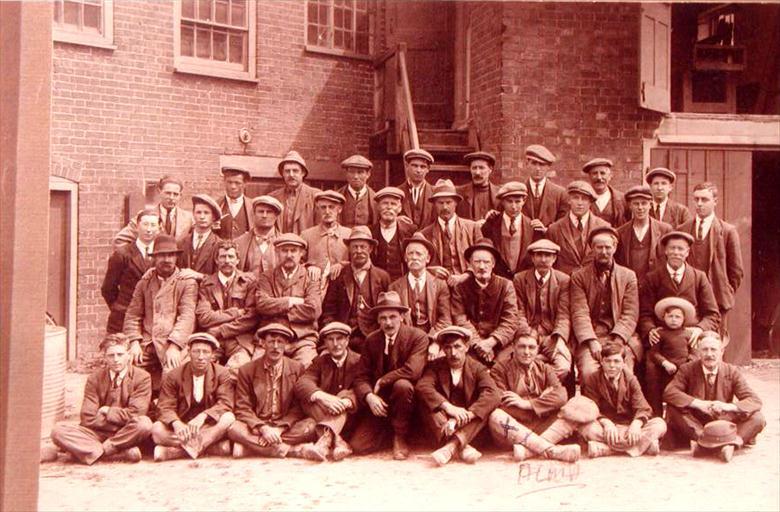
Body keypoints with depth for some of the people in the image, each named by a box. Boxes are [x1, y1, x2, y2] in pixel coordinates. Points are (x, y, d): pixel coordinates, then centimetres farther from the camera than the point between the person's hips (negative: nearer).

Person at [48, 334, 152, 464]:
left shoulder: (142, 377, -3)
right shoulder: (95, 378, 2)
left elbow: (136, 414, -13)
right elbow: (88, 419, -5)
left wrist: (107, 411, -7)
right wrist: (121, 419, -9)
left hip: (126, 437, -3)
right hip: (97, 434, 3)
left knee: (145, 423, -33)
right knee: (58, 430, -21)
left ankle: (98, 452, -18)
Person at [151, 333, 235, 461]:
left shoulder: (221, 374, -1)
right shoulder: (173, 376, 0)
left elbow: (225, 404, -12)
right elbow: (165, 407, -6)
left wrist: (203, 416, -31)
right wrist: (176, 423, -30)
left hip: (210, 426, 0)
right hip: (182, 428, 0)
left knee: (229, 418, -31)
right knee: (157, 429, -28)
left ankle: (172, 451, -32)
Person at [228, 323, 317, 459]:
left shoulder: (297, 369, 4)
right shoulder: (246, 370, 3)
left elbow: (298, 406, 2)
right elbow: (242, 408, -1)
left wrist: (280, 428, -16)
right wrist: (263, 428, -19)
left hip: (286, 426, 1)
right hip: (256, 427, 0)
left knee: (310, 425, -28)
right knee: (233, 428, -29)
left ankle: (251, 445, -25)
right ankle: (291, 450, -30)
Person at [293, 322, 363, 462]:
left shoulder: (358, 361, 3)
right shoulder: (320, 361, 8)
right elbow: (301, 383, -10)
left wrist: (346, 402, -36)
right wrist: (322, 397, -32)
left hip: (349, 417, -2)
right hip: (322, 415, 2)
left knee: (346, 394, -29)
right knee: (307, 397, -24)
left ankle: (325, 440, -51)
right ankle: (337, 442, -41)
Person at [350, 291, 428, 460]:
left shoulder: (418, 337, -10)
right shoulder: (371, 340, 2)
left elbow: (413, 370, -25)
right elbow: (362, 377, -1)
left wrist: (382, 381, -16)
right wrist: (369, 396, -21)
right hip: (380, 403, 4)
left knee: (402, 385, -37)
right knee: (357, 446, -12)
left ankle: (400, 437, -13)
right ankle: (389, 430, 20)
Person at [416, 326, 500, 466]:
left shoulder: (477, 369, -1)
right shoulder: (435, 366, 1)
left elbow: (491, 394, -20)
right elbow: (421, 386, -19)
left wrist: (466, 415, -35)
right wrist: (448, 407, -34)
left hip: (468, 425, 0)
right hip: (442, 422, 0)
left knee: (487, 406, -27)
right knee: (426, 402, -27)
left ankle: (451, 446, -40)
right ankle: (462, 447, -37)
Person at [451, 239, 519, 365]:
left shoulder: (506, 286, 5)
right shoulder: (460, 287, 6)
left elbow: (509, 323, -1)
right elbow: (460, 320, -2)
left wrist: (490, 342, -16)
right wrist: (478, 344, -16)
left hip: (498, 343, 0)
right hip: (470, 344, 0)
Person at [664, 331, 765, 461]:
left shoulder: (732, 372, -1)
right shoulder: (687, 370, -5)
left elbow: (755, 401, -9)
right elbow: (669, 392, -19)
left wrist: (728, 406, -28)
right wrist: (698, 403, -29)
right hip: (695, 426, -1)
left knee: (758, 418, -19)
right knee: (672, 408, -28)